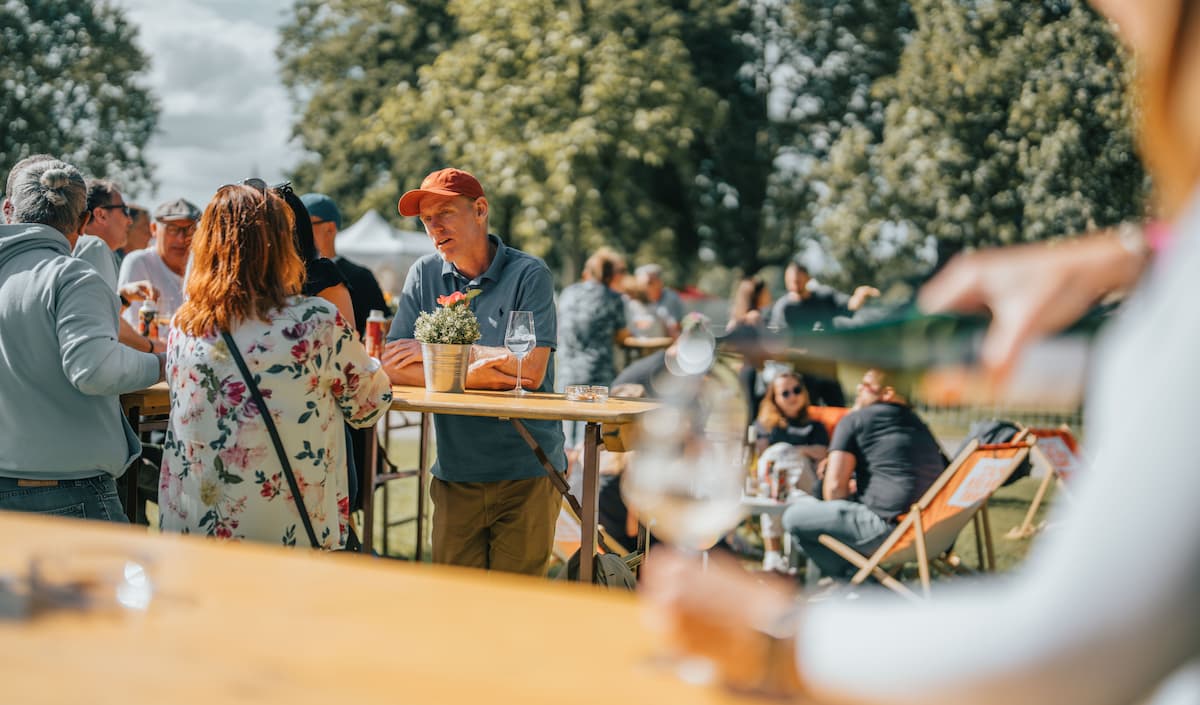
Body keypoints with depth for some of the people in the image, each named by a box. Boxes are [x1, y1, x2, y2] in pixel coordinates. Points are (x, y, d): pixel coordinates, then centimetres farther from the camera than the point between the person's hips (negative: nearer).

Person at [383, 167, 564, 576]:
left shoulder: (528, 275, -5)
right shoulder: (425, 275, 6)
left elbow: (531, 369, -16)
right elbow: (391, 367, -1)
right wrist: (469, 376, -16)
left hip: (528, 472, -3)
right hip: (455, 473, 3)